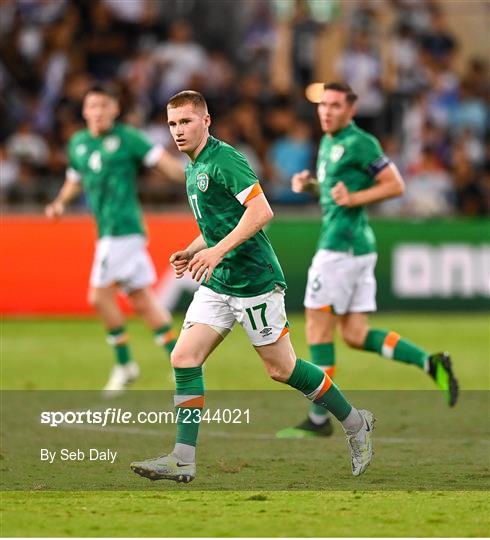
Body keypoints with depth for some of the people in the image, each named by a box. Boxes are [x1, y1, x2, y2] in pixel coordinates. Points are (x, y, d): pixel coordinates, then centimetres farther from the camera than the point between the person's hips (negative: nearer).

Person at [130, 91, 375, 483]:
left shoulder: (223, 159, -15)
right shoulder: (193, 171, 15)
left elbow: (261, 211, -24)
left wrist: (217, 252, -27)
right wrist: (192, 252, 11)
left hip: (253, 281, -9)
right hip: (217, 285, 9)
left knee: (281, 369, 0)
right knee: (184, 358, -4)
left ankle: (356, 425, 18)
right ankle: (182, 460, -5)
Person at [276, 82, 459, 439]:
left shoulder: (359, 143, -12)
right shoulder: (329, 143, 17)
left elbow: (395, 185, -13)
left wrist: (353, 198, -22)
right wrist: (308, 183, 10)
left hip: (342, 246, -10)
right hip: (356, 247, 10)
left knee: (318, 327, -3)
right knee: (355, 335, 7)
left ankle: (319, 419, 2)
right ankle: (431, 363, 4)